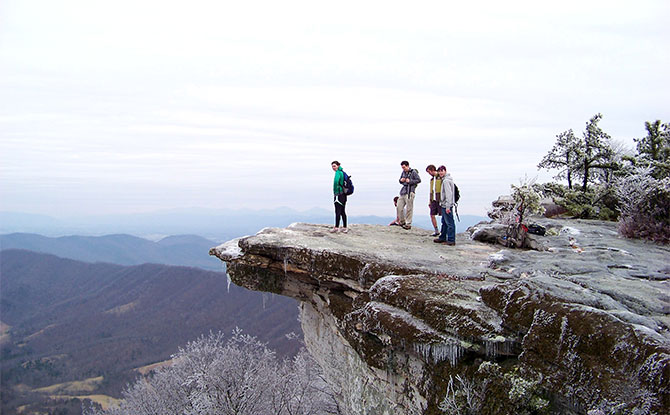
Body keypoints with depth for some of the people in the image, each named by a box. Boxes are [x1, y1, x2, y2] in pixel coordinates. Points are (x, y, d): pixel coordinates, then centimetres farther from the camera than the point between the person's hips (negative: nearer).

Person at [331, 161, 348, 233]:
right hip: (343, 194, 9)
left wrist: (335, 191, -18)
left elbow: (336, 181, -28)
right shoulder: (342, 172, 16)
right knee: (342, 212, 11)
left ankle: (336, 227, -5)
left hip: (339, 194, -9)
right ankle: (344, 227, 13)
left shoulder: (338, 172, -12)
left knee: (338, 212, -7)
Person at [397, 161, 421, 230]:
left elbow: (419, 180, -6)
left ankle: (408, 224, 0)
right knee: (399, 207, 3)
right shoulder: (403, 172, 16)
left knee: (409, 209, -5)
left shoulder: (413, 172, -3)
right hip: (403, 192, 7)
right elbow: (400, 181, 26)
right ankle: (402, 221, 19)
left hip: (409, 192, -7)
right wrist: (401, 180, 3)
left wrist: (410, 181, -14)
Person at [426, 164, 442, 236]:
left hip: (440, 200, -8)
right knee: (432, 215, 6)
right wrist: (430, 201, 21)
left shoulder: (441, 177, -8)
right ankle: (436, 231, 17)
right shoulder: (432, 179, 18)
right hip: (433, 200, 8)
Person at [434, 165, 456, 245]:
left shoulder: (446, 180, -16)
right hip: (444, 205, 11)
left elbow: (448, 194, -21)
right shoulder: (445, 179, 16)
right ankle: (442, 238, 26)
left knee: (449, 222, -7)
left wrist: (447, 206, -23)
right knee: (444, 222, 17)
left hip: (447, 205, -11)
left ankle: (451, 240, -5)